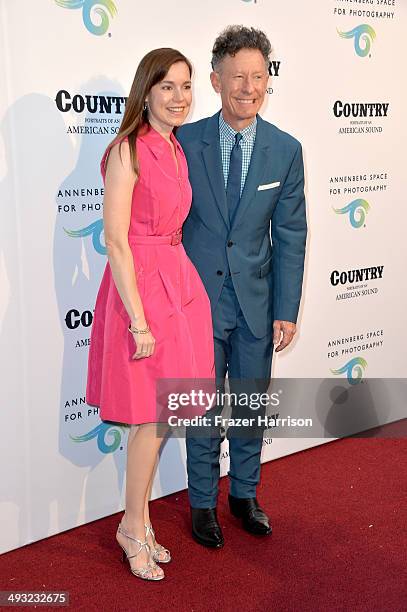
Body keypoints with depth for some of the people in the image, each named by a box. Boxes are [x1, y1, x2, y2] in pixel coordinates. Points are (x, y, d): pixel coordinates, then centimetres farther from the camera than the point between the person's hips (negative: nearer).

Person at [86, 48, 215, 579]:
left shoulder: (178, 151, 11)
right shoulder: (128, 152, -13)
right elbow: (116, 242, -17)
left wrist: (180, 284, 11)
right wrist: (138, 321, -18)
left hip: (179, 282, 7)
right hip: (139, 286, -7)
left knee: (157, 417, 14)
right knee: (154, 417, 1)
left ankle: (140, 521, 29)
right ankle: (134, 527, 22)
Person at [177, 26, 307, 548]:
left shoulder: (286, 150, -3)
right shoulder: (185, 141, -7)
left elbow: (290, 235, 0)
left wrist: (287, 310, -3)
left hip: (257, 300, 2)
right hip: (199, 298, -2)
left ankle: (244, 495, 36)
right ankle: (203, 502, 30)